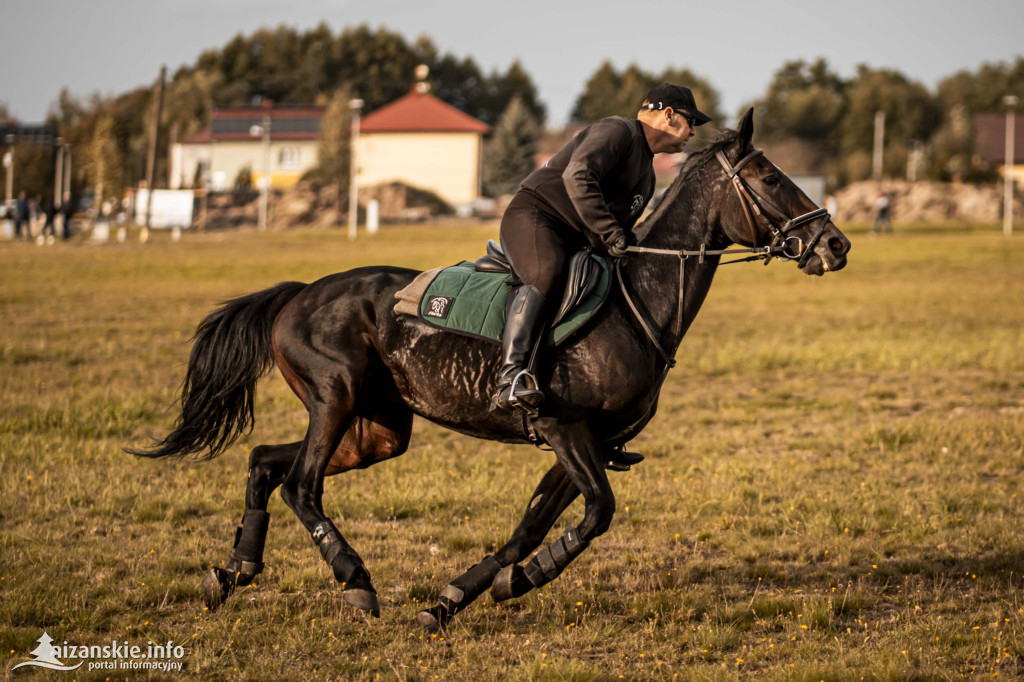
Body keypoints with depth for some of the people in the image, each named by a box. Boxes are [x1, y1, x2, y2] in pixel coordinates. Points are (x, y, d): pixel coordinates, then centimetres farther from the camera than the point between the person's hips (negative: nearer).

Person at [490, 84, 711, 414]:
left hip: (569, 243, 11)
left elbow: (622, 221, 30)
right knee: (545, 274, -38)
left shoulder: (646, 175, 23)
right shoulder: (617, 131, -10)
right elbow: (577, 176, -27)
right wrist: (610, 232, -30)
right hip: (532, 216, -11)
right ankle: (511, 374, -49)